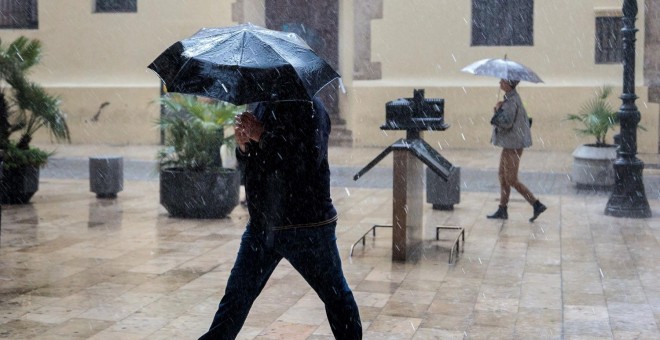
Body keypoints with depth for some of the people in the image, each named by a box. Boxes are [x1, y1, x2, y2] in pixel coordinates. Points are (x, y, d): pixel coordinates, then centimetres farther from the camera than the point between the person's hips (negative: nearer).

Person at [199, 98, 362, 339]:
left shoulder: (309, 108, -14)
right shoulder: (263, 107, 9)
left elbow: (309, 159, -28)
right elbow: (246, 159, 17)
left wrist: (261, 135, -23)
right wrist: (243, 144, -7)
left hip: (306, 227, -7)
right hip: (260, 224, 7)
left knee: (335, 295, 6)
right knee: (237, 293, 13)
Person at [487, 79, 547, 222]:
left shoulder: (511, 101, -19)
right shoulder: (513, 98, 12)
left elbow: (507, 122, -26)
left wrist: (498, 109, -12)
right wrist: (499, 111, 6)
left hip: (512, 145, -10)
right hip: (510, 143, 10)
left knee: (512, 180, -5)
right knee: (502, 176, 14)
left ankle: (537, 205, -1)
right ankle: (502, 210, 20)